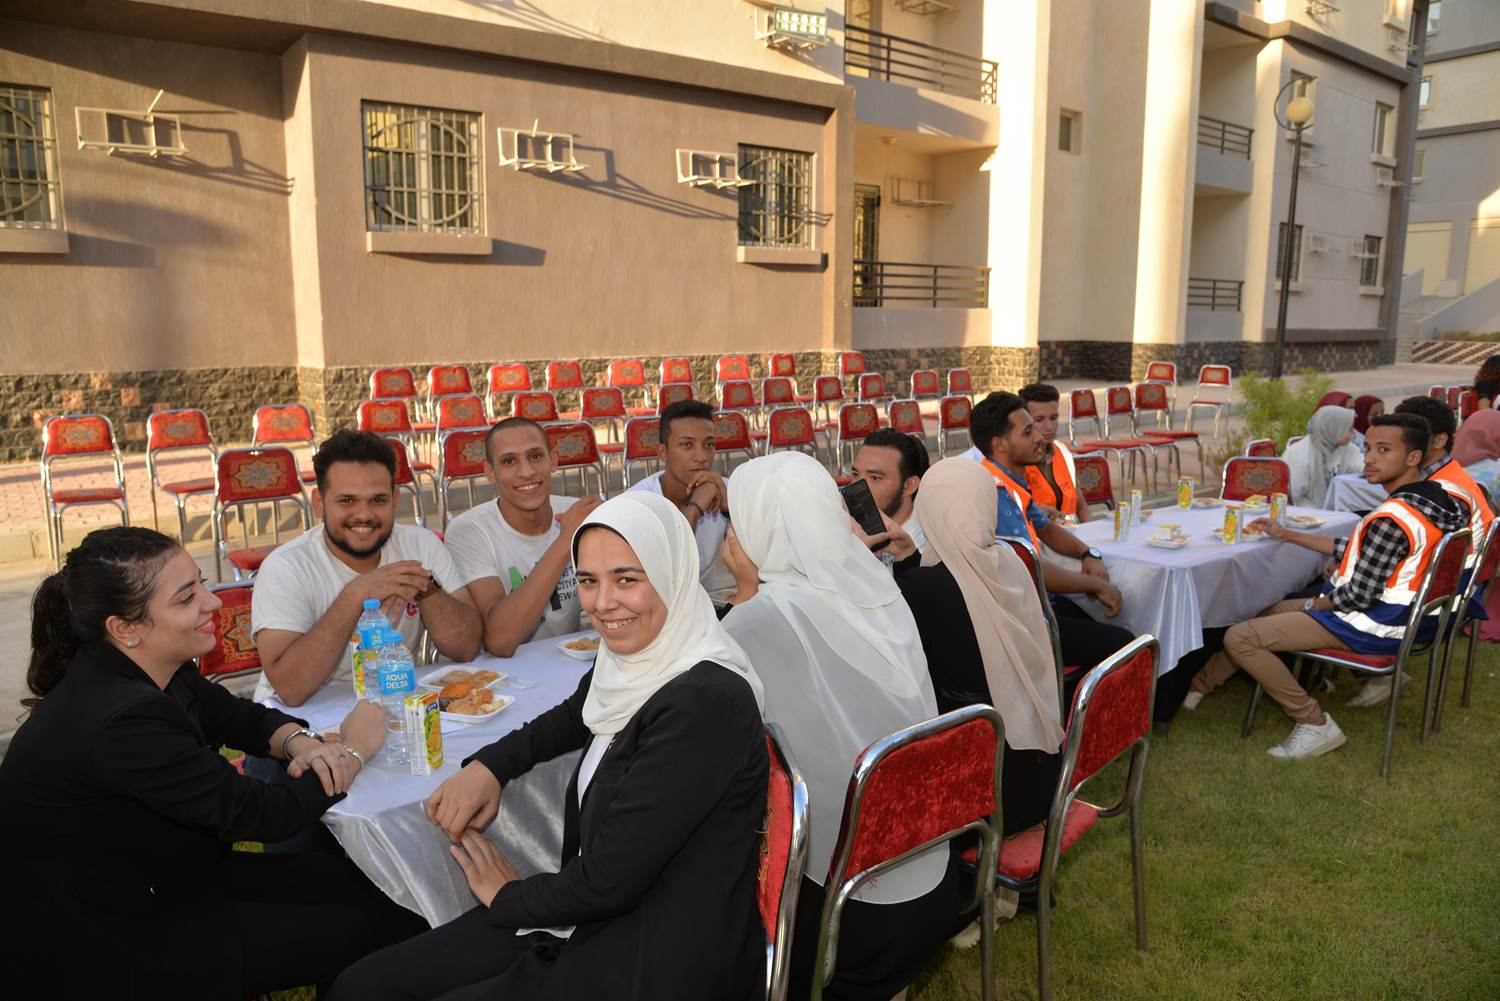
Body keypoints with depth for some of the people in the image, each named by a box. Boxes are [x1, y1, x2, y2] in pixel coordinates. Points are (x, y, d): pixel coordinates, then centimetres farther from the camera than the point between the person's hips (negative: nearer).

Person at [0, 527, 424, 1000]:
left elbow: (239, 716, 11)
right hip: (102, 947, -8)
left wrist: (300, 743, -12)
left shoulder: (147, 671, -4)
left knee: (370, 888, 0)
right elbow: (259, 814, -26)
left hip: (161, 879, 8)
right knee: (370, 927, -10)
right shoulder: (120, 720, -31)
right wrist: (353, 750, -12)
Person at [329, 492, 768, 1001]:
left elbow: (609, 880, -22)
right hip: (589, 912, 8)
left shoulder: (707, 702, -26)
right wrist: (488, 765, 5)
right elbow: (573, 719, 23)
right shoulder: (635, 658, -1)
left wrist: (508, 896, -4)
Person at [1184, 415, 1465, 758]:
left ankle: (1315, 724, -5)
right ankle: (1200, 684, 31)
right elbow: (1356, 551, 15)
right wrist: (1288, 535, 19)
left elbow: (1360, 595, -25)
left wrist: (1314, 605, -6)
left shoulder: (1393, 518, -27)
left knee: (1239, 638, -16)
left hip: (1367, 626, -11)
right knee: (1265, 614, 23)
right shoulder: (1433, 497, 5)